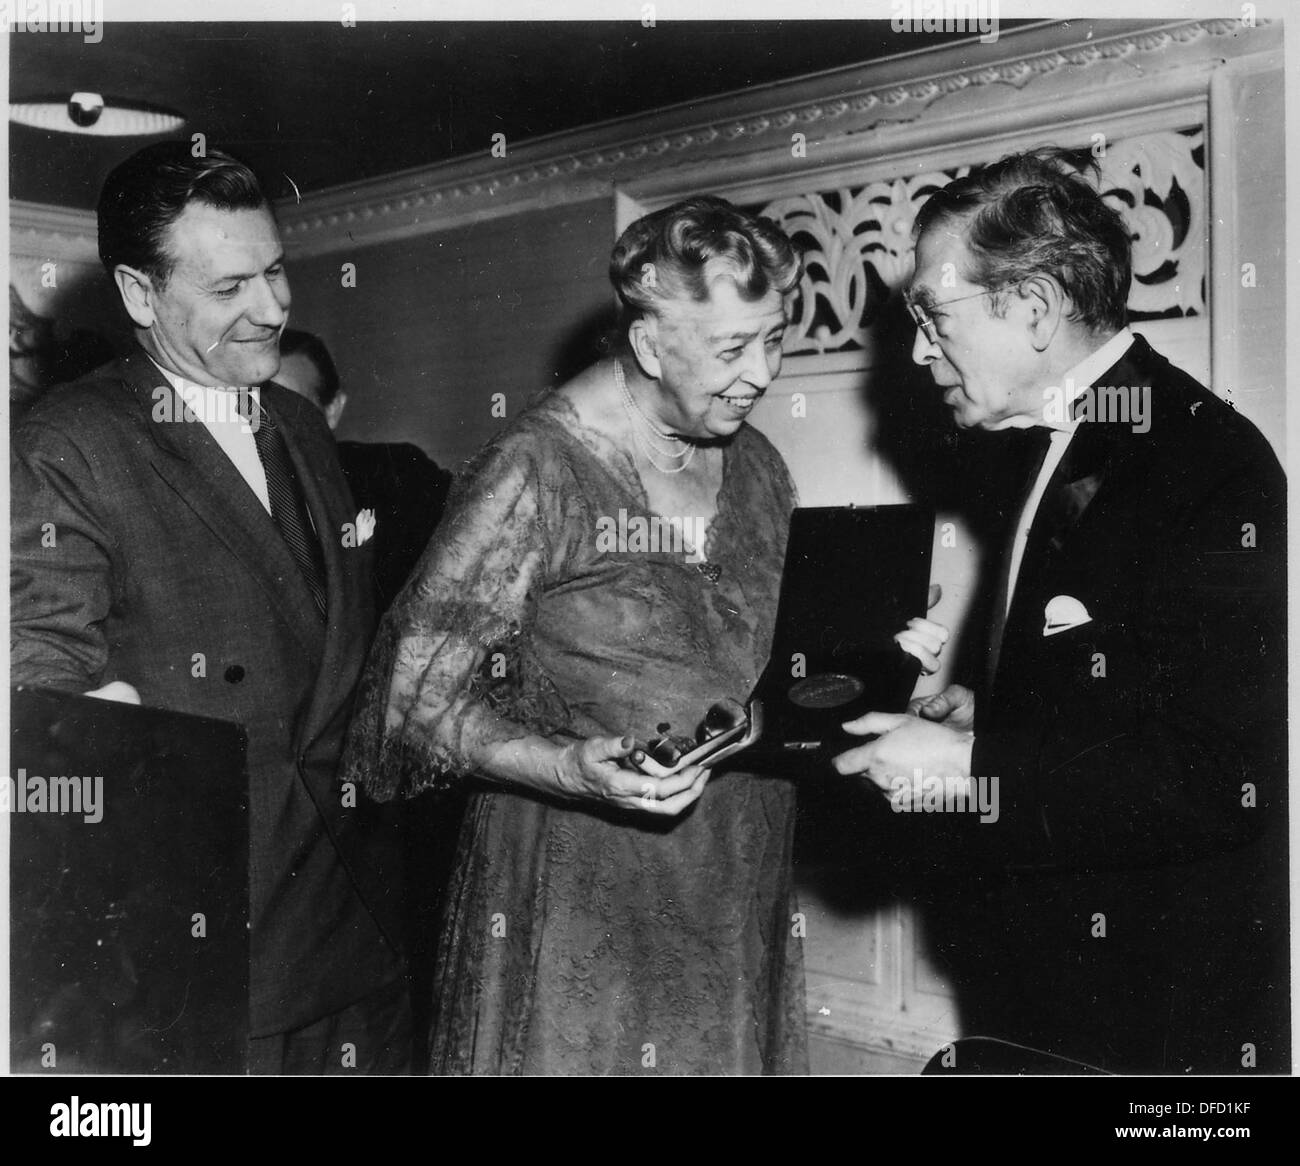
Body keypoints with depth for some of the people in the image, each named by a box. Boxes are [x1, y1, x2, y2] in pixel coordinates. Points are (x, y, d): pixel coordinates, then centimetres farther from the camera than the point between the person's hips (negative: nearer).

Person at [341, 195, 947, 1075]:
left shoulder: (759, 468, 7)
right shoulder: (538, 469, -14)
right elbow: (418, 697, -11)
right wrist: (567, 768, -26)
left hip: (739, 892, 6)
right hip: (579, 896, -5)